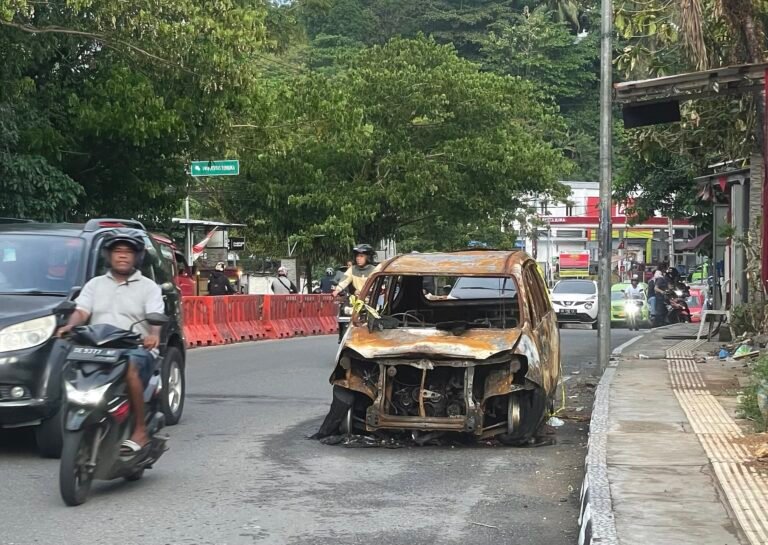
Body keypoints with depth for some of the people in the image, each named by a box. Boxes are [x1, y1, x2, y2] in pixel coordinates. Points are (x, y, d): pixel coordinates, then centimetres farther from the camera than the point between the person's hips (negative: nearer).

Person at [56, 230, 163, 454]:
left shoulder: (149, 287, 13)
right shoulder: (95, 284, 24)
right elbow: (81, 311, 9)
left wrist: (154, 334, -28)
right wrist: (70, 325, -16)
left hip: (137, 349, -3)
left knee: (130, 366, -38)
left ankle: (140, 432, -31)